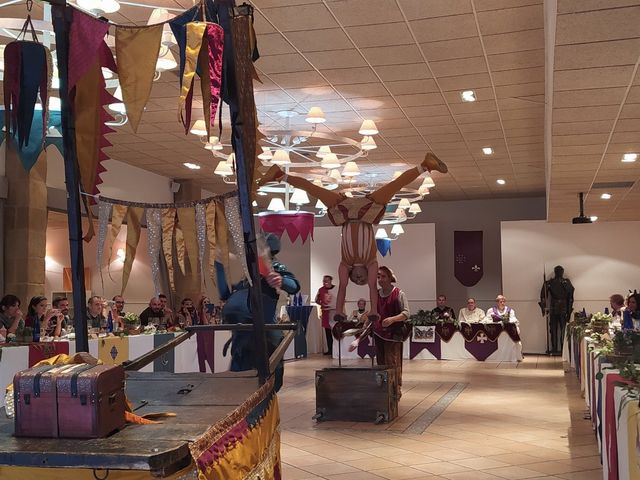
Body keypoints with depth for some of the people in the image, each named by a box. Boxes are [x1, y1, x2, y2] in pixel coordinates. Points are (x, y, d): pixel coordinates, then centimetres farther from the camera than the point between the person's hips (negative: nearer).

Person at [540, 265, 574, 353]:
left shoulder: (549, 283, -4)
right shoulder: (567, 283, -1)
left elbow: (543, 296, -9)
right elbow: (570, 298, 2)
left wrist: (543, 307, -4)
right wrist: (569, 311, 8)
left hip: (553, 309, 0)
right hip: (564, 309, 1)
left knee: (553, 329, 7)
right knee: (564, 329, 6)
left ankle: (554, 348, 7)